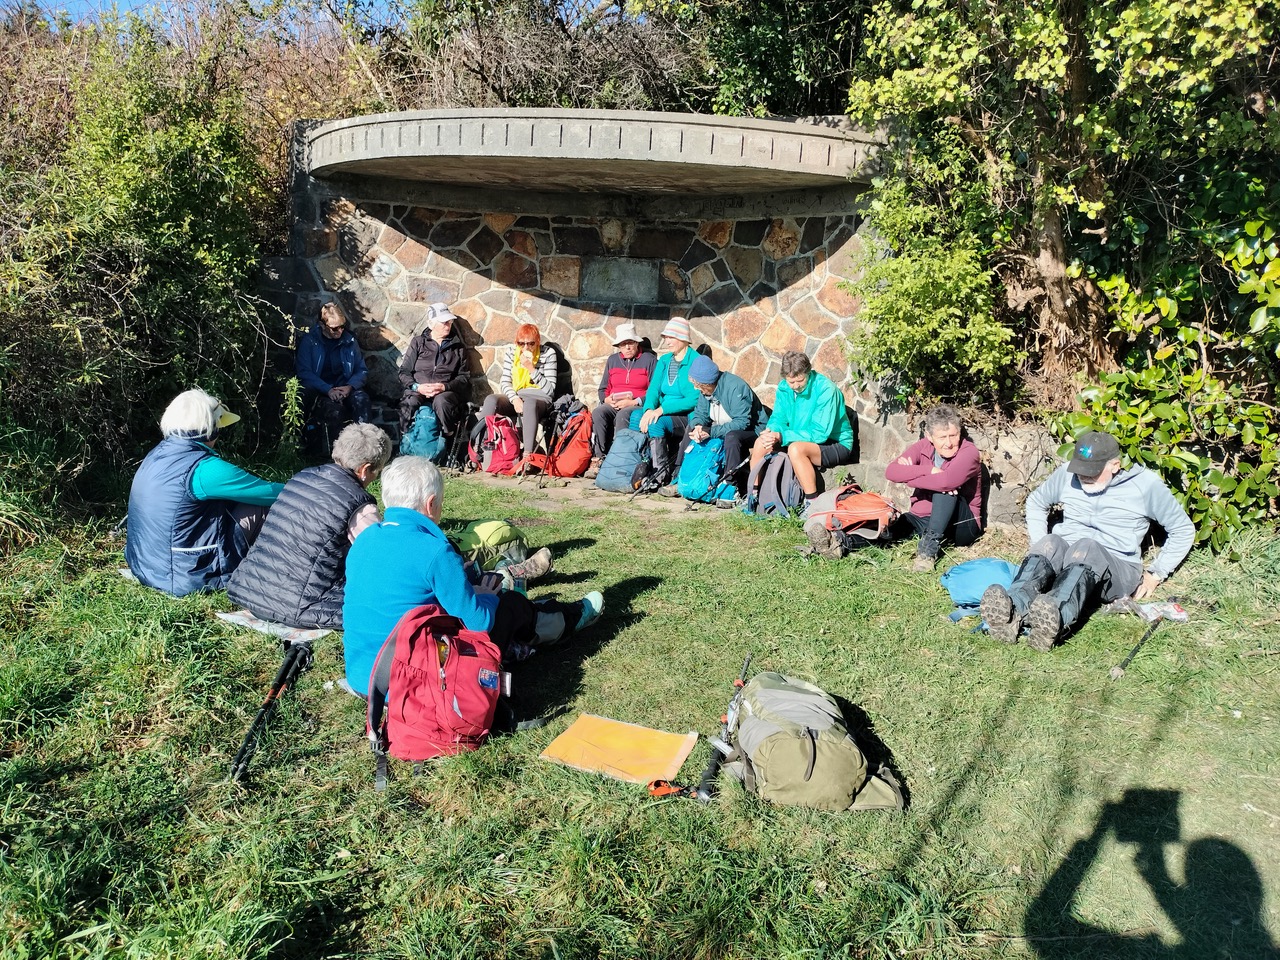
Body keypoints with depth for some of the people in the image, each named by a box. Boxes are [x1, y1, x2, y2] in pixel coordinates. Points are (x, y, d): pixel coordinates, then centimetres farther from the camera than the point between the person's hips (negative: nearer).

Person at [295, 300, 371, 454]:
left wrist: (350, 386, -10)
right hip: (318, 393, -3)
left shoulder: (349, 341, 10)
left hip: (344, 389, 3)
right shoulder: (309, 341, 1)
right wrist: (328, 390, -21)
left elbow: (362, 370, 12)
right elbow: (304, 373, -7)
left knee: (361, 398, -33)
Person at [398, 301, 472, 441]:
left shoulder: (458, 346, 16)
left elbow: (464, 376, 9)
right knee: (409, 402, -36)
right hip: (418, 390, 0)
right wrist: (417, 387, -11)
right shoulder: (418, 342, 15)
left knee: (441, 401, -38)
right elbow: (404, 372, 11)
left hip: (446, 392, 0)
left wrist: (445, 386, -11)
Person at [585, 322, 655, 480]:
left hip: (638, 406, -4)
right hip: (613, 405, 4)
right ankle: (598, 459, -36)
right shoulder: (612, 360, 22)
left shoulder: (649, 360, 6)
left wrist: (634, 402, -15)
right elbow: (603, 388, 23)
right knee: (598, 413, -29)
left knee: (623, 415, -38)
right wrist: (606, 399, -1)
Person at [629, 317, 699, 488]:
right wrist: (649, 409, -18)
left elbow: (694, 399, -17)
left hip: (687, 417, -7)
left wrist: (661, 409, -24)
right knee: (636, 415, -18)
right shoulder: (664, 361, 14)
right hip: (664, 414, 7)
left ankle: (661, 473, -24)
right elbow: (653, 389, 5)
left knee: (656, 423, -32)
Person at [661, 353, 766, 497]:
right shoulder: (706, 388, -4)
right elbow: (700, 413, 1)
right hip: (725, 429, 9)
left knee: (731, 437, -39)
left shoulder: (735, 387, -27)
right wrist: (697, 427, -24)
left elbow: (742, 422, -33)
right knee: (691, 430, -1)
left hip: (751, 431, -8)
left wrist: (709, 431, -34)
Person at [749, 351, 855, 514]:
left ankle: (813, 503, -26)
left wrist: (782, 436, -33)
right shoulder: (784, 388, -4)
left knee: (796, 449, -35)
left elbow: (820, 433, -27)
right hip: (803, 440, 7)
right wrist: (772, 433, -23)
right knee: (761, 443, -6)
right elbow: (778, 419, 2)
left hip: (836, 444, -7)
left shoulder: (826, 389, -24)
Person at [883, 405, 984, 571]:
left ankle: (930, 545, -34)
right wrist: (929, 470, -27)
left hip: (961, 526, -3)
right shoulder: (922, 447, -1)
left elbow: (948, 481, -34)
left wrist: (909, 475, -18)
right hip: (922, 520, 3)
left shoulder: (969, 451, -14)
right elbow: (891, 472, -17)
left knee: (946, 488, -32)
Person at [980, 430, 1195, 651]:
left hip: (1118, 569, -2)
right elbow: (1035, 501, 25)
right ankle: (1012, 612, -64)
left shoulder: (1146, 484, 1)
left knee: (1087, 547, -38)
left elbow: (1183, 530, 10)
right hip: (1065, 558, 3)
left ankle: (1055, 618, -69)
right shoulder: (1067, 474, 9)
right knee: (1050, 542, -34)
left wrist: (1156, 574, 3)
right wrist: (1041, 547, 11)